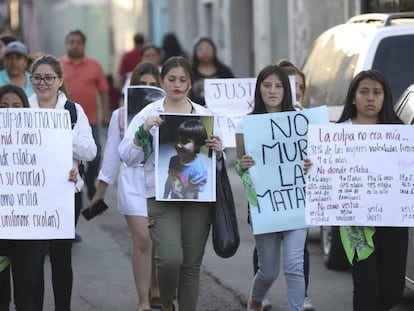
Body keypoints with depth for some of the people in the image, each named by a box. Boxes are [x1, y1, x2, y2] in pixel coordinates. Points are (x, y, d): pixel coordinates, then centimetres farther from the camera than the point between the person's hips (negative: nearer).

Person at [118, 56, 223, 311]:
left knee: (192, 264, 2)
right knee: (170, 259, -16)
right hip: (162, 196, -2)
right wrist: (143, 132, -17)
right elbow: (127, 157, -3)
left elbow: (218, 163, 13)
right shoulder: (149, 114, 3)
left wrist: (218, 153, -9)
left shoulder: (205, 115, 10)